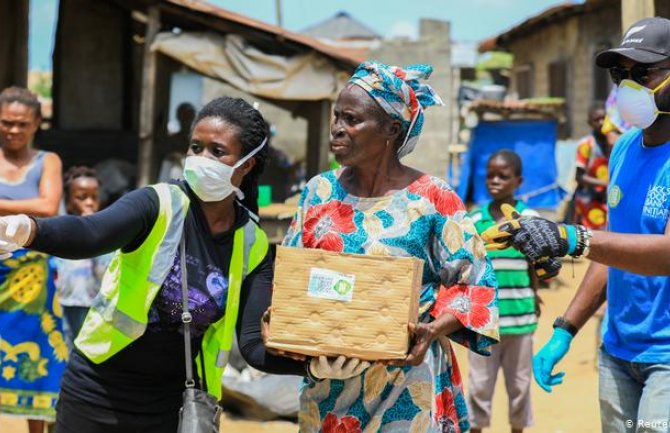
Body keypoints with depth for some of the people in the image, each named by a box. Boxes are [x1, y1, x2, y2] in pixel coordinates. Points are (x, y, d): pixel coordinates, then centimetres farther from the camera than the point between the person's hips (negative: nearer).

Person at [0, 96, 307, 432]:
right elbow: (88, 234, -33)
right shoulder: (157, 205, -14)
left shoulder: (253, 246, -3)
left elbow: (255, 345, -9)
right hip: (99, 392, -2)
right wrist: (28, 229, -55)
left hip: (174, 403, 3)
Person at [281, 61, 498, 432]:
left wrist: (434, 329, -21)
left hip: (405, 384, -3)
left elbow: (474, 284, -5)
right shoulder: (320, 192, 3)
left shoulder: (432, 200, -8)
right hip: (327, 379, 4)